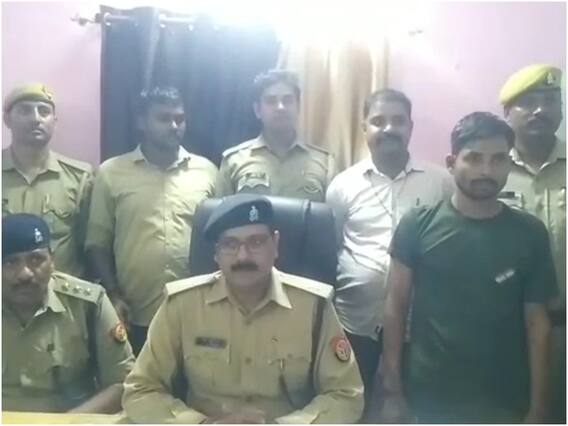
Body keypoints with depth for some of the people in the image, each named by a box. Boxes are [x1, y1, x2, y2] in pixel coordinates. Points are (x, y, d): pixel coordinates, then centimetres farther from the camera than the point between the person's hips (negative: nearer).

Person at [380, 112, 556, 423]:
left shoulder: (530, 233, -3)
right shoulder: (418, 225, -7)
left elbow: (537, 321, -1)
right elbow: (396, 305, -4)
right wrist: (392, 389, -6)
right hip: (429, 396, -1)